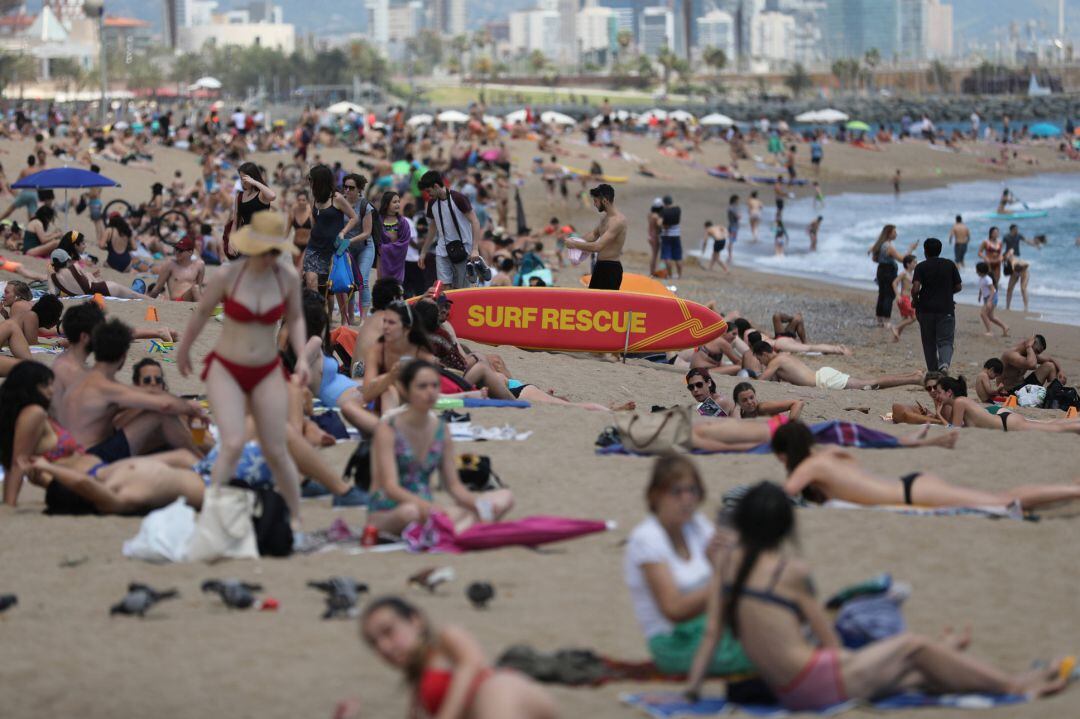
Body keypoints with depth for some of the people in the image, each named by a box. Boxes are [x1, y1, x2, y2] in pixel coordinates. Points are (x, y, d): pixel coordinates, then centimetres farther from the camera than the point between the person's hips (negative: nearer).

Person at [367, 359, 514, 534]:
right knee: (410, 511, -45)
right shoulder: (387, 429, -9)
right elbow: (390, 487, -19)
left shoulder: (441, 430, 9)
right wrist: (429, 507, -35)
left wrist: (476, 503, -11)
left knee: (504, 497, -12)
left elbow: (453, 485, 12)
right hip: (385, 514, -7)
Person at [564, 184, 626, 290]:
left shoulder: (617, 221, -23)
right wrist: (577, 241, 7)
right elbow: (595, 234, 26)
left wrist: (575, 244, -18)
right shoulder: (606, 217, 9)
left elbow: (597, 246, -29)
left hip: (611, 269, -11)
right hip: (601, 266, 11)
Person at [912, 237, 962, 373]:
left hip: (926, 309, 0)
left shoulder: (921, 267, -4)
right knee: (945, 341, -1)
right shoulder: (950, 265, 3)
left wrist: (915, 300, 4)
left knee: (929, 344, 11)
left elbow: (915, 288, -15)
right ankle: (945, 363, -30)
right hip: (946, 309, 0)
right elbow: (958, 287, 7)